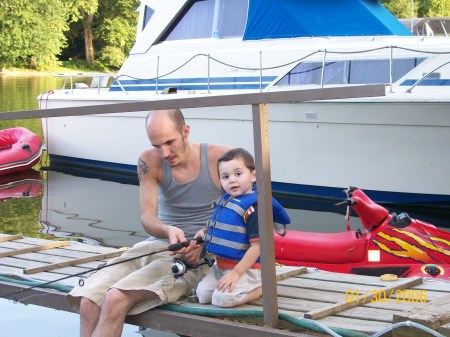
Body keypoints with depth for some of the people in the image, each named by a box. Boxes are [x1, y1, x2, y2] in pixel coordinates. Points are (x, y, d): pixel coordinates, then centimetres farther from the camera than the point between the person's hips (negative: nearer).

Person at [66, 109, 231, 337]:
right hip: (155, 246, 4)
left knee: (116, 298, -27)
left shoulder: (221, 158, -8)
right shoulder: (149, 162, 0)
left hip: (193, 258, -4)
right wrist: (169, 231, -30)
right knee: (88, 302, -20)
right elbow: (147, 218, -6)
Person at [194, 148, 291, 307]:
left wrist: (236, 272, -24)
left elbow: (256, 245, -22)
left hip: (246, 268, -9)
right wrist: (205, 231, 7)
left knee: (222, 298, -25)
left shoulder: (253, 207, -19)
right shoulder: (225, 200, 8)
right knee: (202, 293, -5)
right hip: (221, 265, 9)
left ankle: (261, 288, -2)